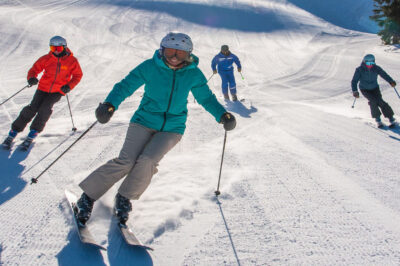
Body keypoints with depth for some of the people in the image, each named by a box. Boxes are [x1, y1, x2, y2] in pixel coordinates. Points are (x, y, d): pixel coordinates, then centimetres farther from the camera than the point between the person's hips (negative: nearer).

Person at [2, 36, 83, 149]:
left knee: (45, 109, -23)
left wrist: (69, 86, -10)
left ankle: (33, 134, -8)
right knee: (32, 109, -13)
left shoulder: (72, 61, -6)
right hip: (43, 88, 1)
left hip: (58, 91, -1)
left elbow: (78, 75, 6)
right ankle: (13, 133, -1)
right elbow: (34, 69, 1)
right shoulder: (46, 59, -5)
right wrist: (31, 78, -23)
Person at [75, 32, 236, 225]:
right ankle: (88, 197, 2)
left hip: (172, 128, 1)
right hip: (145, 121, -1)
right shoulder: (150, 67, -8)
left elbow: (206, 98, 9)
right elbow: (126, 85, -9)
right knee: (126, 161, -16)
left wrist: (222, 115, -8)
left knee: (148, 161, -22)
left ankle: (125, 199, 3)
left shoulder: (194, 75, -2)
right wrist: (110, 104, -28)